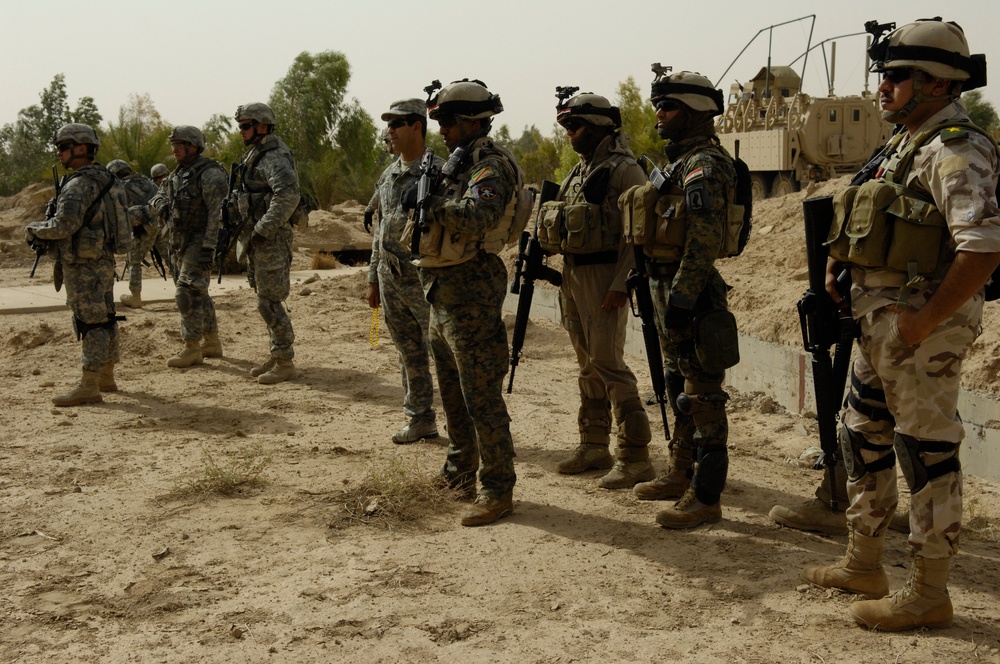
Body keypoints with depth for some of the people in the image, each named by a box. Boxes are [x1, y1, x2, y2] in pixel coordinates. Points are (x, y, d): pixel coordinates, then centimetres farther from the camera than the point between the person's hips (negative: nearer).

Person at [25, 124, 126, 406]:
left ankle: (88, 387, -6)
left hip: (83, 265, -10)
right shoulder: (104, 179, 13)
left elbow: (65, 224, -26)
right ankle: (106, 377, 23)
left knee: (90, 321, -8)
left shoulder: (79, 184, -17)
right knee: (104, 317, 14)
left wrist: (34, 230, -9)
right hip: (103, 259, 10)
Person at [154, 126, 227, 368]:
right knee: (198, 294, 15)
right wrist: (161, 205, -8)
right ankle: (212, 343, 25)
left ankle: (192, 349, -7)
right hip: (179, 243, 9)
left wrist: (208, 247, -26)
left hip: (199, 244, -9)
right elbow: (159, 196, 17)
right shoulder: (178, 174, 14)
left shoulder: (210, 174, -14)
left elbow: (217, 213, -21)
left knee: (187, 295, -13)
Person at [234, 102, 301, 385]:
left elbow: (288, 195, -30)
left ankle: (285, 364, -1)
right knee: (266, 300, 14)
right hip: (256, 239, 10)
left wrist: (263, 230, -27)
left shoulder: (274, 157, -16)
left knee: (269, 303, -8)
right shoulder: (255, 155, 17)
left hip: (271, 239, -10)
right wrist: (249, 233, 16)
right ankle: (277, 356, 23)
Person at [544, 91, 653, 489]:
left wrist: (620, 286, -22)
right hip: (572, 273, 9)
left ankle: (635, 457, -5)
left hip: (603, 275, -9)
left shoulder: (624, 170, -11)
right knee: (588, 365, 13)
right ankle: (593, 446, 23)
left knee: (608, 363, -11)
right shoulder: (579, 172, 16)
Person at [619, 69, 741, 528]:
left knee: (701, 395, -5)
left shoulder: (703, 166, -16)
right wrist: (643, 276, 21)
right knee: (679, 386, 19)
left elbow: (704, 242, -24)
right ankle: (682, 472, 32)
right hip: (667, 287, 11)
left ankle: (706, 498, 1)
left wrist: (681, 299, -26)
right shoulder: (678, 162, 16)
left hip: (690, 293, -11)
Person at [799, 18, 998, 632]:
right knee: (863, 436, 17)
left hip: (920, 326, -10)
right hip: (880, 321, 10)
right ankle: (865, 565, 31)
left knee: (927, 453, -1)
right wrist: (843, 255, 10)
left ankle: (930, 594, 12)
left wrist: (925, 321, -24)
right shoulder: (909, 141, 14)